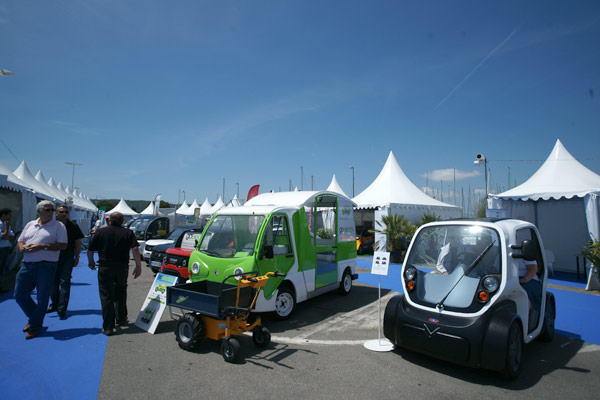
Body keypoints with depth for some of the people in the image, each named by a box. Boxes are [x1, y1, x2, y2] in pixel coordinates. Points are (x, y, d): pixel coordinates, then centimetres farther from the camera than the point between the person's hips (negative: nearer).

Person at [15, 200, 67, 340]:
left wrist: (42, 246, -19)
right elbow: (19, 241, 19)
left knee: (42, 298, 2)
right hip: (27, 265, 5)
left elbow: (63, 245, -11)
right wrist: (22, 247, -5)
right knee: (19, 295, 9)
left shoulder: (58, 226, -2)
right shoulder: (30, 225, 14)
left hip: (46, 266, -5)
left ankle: (35, 326, 20)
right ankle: (33, 317, 32)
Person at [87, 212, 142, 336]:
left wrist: (91, 262, 21)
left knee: (106, 296, 4)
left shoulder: (100, 232, 1)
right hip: (122, 268, 2)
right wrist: (138, 266, -6)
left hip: (105, 268, -1)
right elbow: (135, 249, -11)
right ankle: (121, 319, 30)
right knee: (121, 293, 22)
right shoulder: (128, 233, 0)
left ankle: (108, 327, 5)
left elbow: (89, 250, 2)